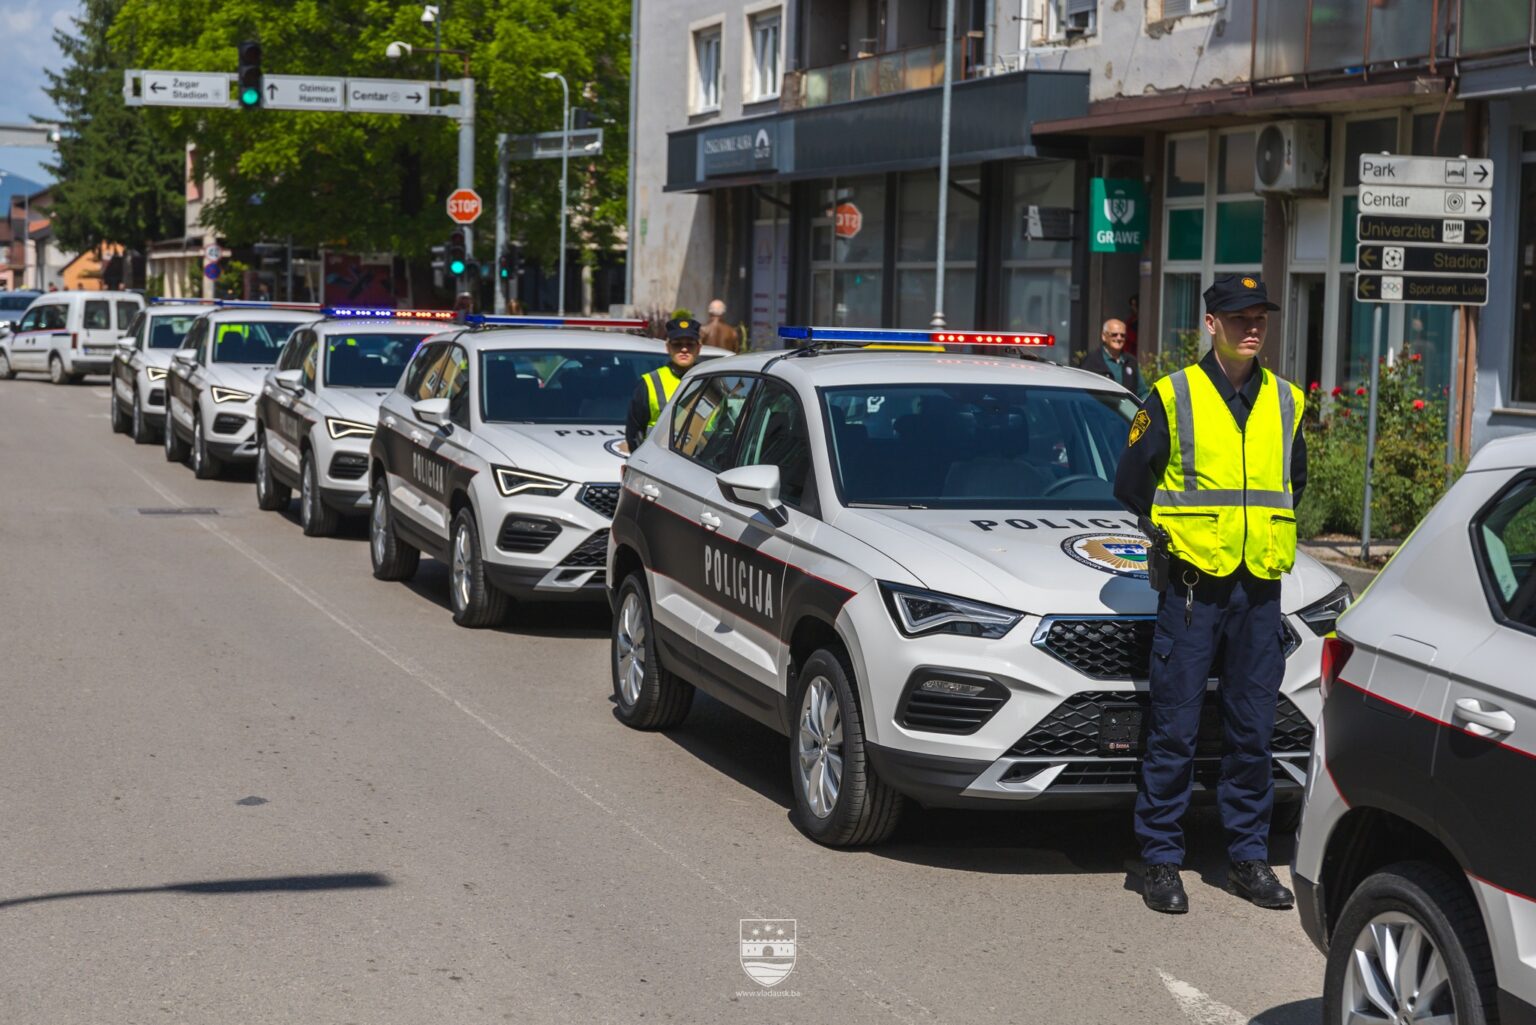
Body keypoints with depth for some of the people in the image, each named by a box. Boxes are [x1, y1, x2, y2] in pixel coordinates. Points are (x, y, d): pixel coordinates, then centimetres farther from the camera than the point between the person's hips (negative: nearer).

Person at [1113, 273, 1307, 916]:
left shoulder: (1285, 403, 10)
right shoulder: (1172, 398, -2)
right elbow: (1130, 483, 5)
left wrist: (1267, 535, 12)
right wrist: (1172, 534, 2)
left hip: (1260, 592, 4)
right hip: (1192, 589, -4)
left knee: (1253, 733, 8)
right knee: (1173, 732, -1)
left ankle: (1249, 858, 17)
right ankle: (1161, 861, 7)